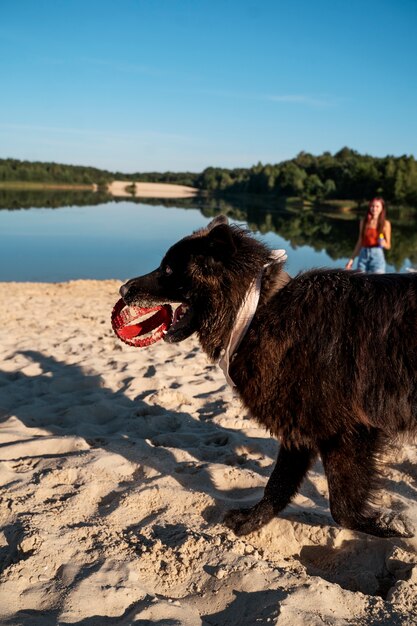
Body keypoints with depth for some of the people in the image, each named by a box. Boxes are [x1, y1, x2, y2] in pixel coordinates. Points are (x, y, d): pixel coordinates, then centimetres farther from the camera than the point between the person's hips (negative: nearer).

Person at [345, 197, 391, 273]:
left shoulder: (385, 224, 1)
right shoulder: (364, 221, 9)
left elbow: (388, 245, 4)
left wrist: (383, 243, -19)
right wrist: (352, 259, 10)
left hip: (377, 255, -3)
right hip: (363, 255, 3)